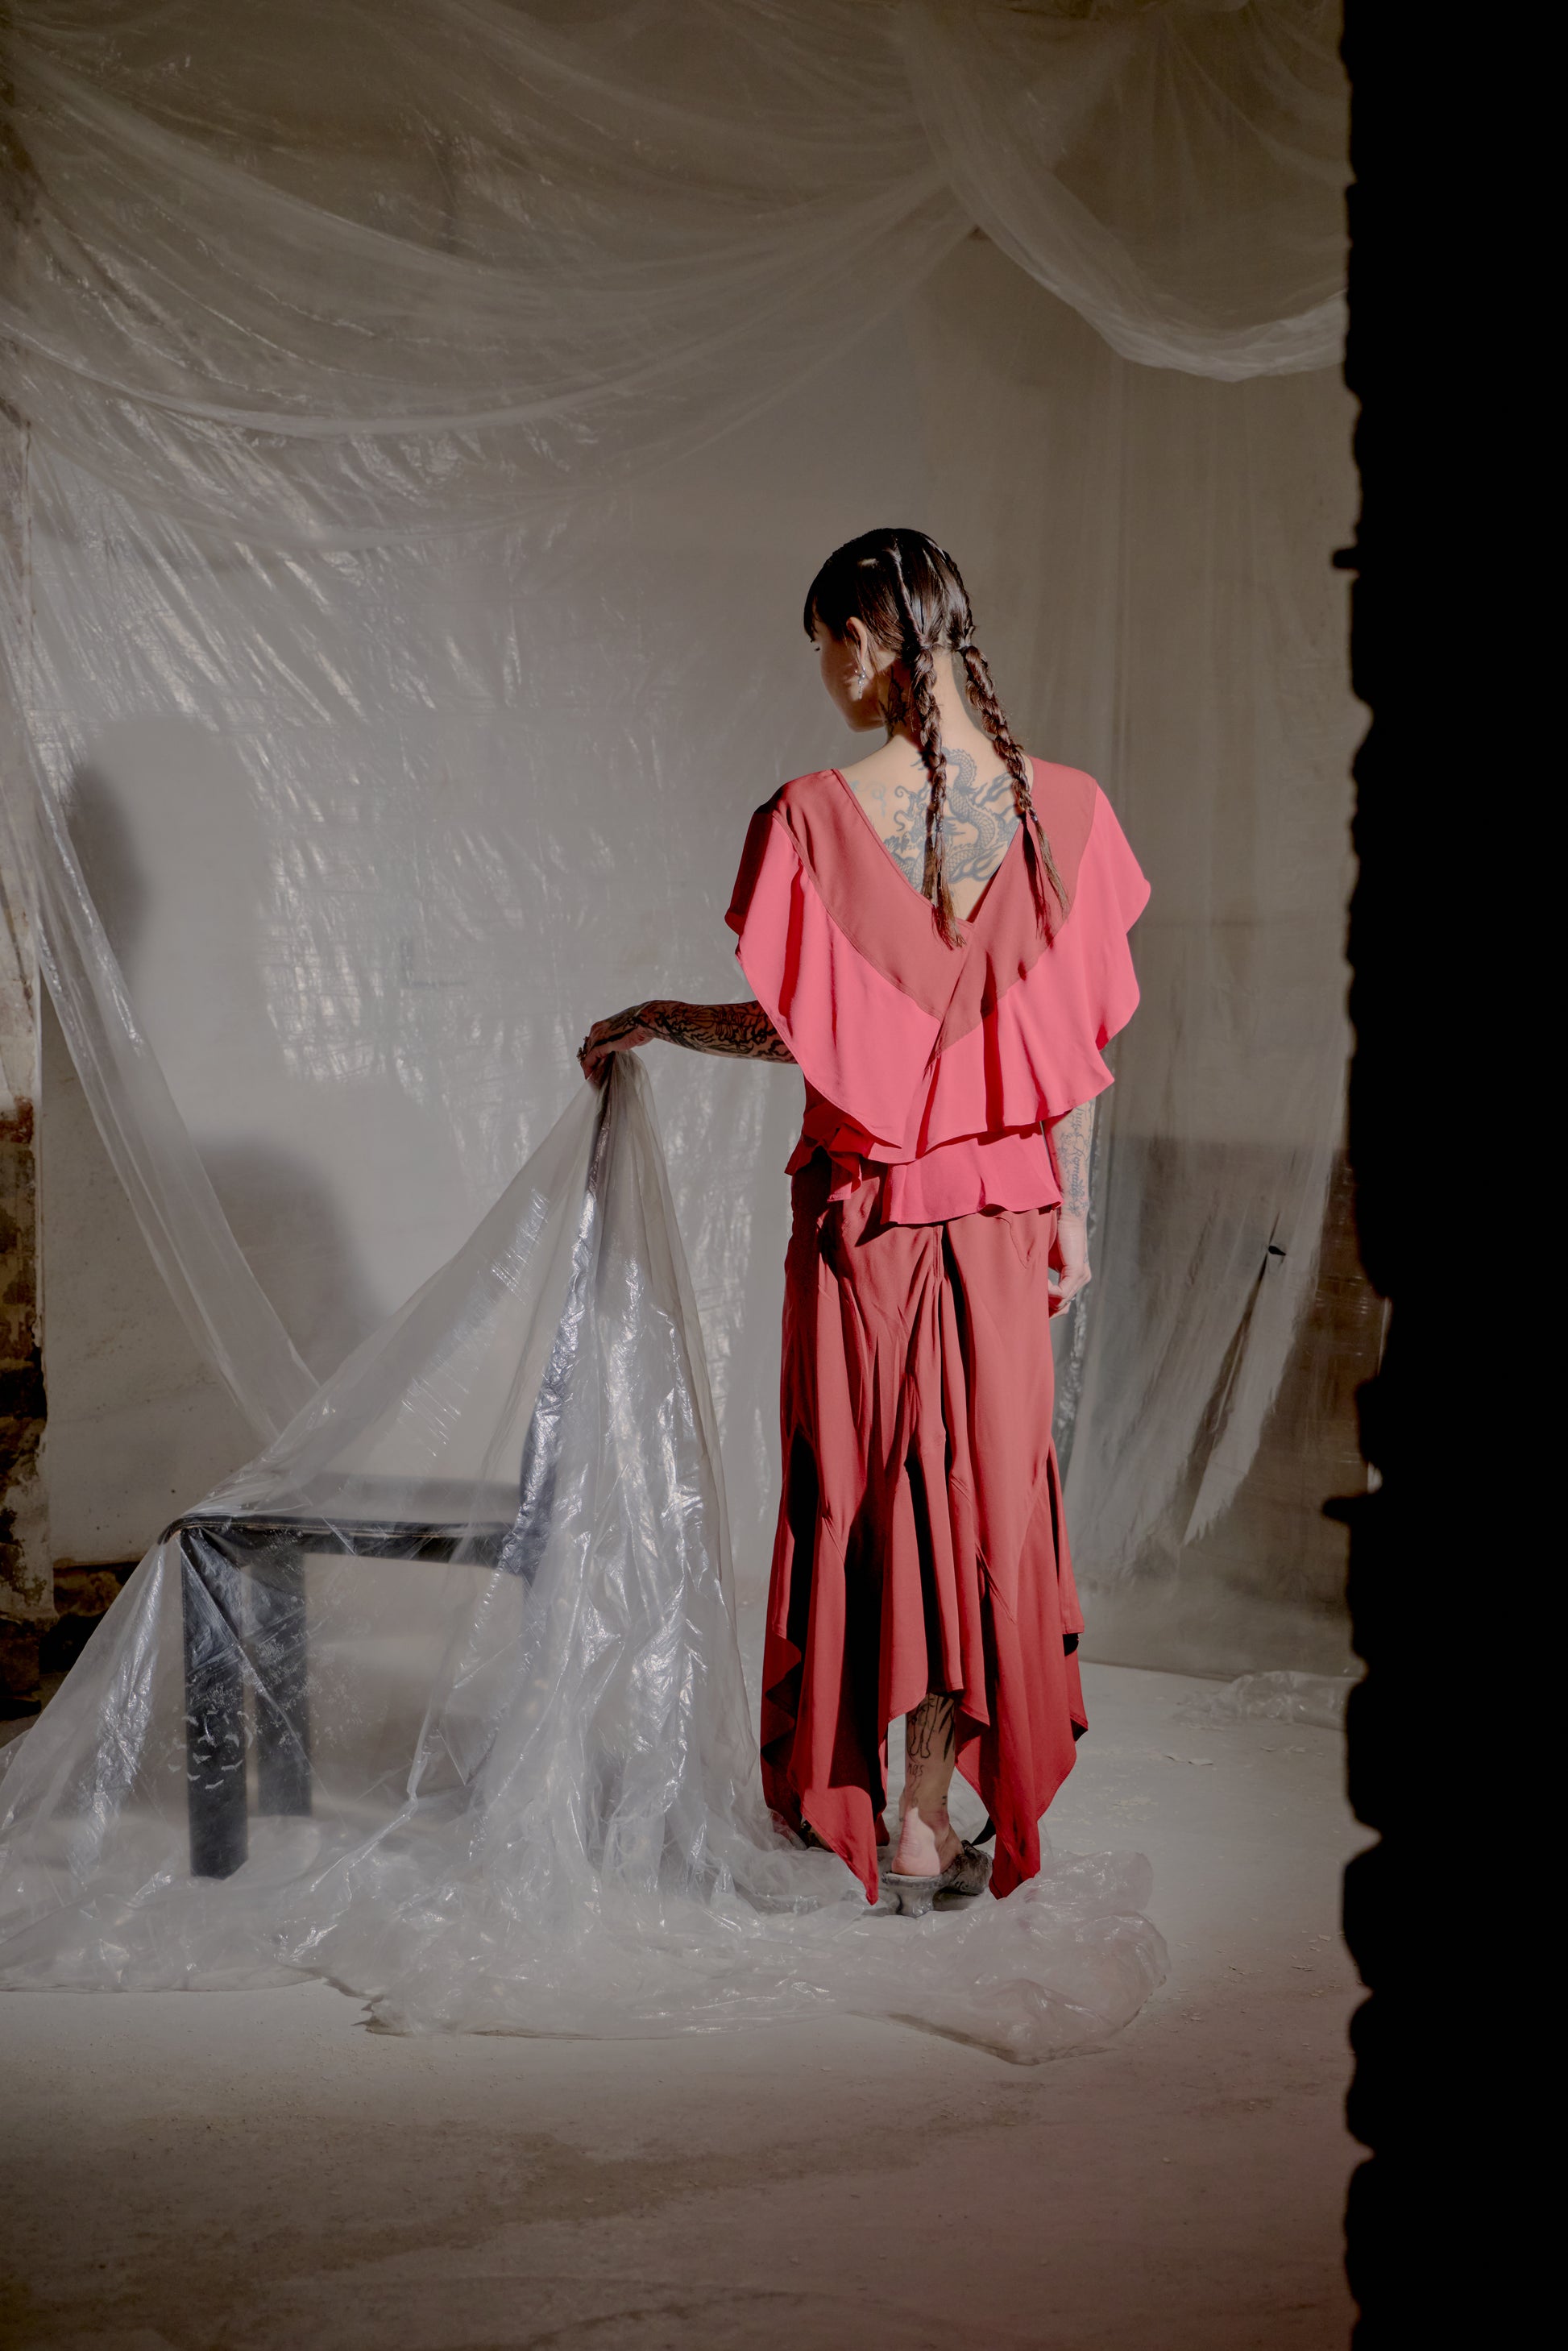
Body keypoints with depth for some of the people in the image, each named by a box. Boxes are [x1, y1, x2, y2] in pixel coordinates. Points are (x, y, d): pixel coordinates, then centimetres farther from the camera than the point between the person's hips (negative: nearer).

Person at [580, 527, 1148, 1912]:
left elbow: (794, 1030, -11)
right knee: (977, 1487, 11)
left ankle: (826, 1784, 24)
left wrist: (654, 1022, 6)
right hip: (998, 1216, 2)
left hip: (860, 1209, -2)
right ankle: (926, 1824, 19)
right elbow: (1077, 1045, 0)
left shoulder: (817, 817, -13)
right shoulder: (1062, 810, -4)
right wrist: (1072, 1219, 8)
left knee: (850, 1487, 12)